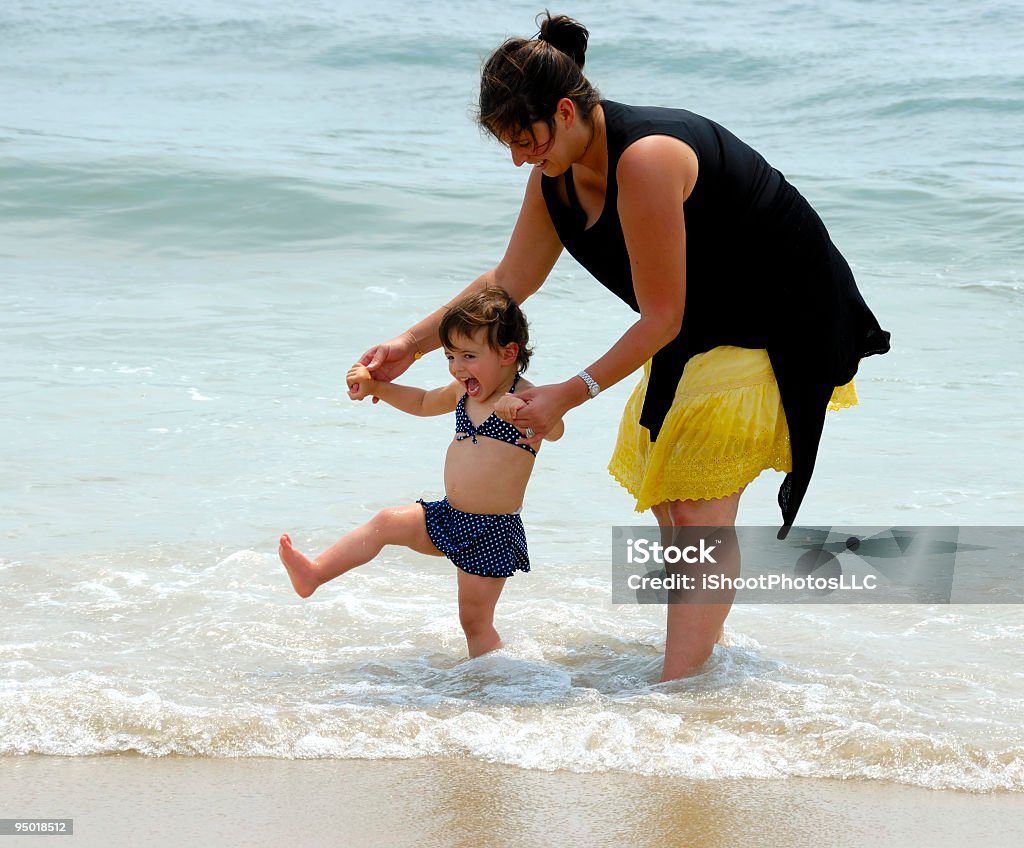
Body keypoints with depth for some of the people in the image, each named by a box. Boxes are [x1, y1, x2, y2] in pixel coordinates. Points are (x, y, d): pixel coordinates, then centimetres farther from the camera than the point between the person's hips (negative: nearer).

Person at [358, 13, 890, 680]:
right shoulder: (557, 172, -5)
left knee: (698, 504, -14)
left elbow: (661, 320, -26)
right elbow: (510, 281, 9)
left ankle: (677, 687, -14)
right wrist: (412, 343, 5)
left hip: (780, 320, -10)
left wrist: (570, 395, -21)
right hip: (706, 322, 10)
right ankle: (707, 638, 32)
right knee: (660, 482, 15)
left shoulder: (644, 161, -33)